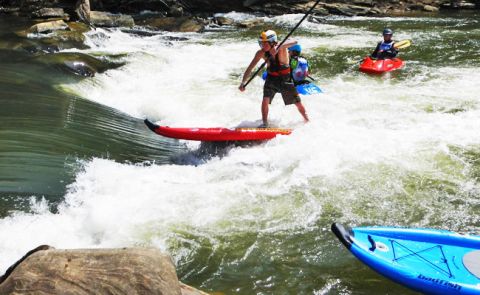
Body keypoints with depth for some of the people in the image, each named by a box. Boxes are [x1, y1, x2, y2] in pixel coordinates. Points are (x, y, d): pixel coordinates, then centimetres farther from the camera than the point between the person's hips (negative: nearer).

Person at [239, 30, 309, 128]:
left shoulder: (281, 47, -24)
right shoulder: (261, 53, -16)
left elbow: (294, 42, -44)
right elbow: (250, 68, -13)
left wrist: (280, 46, -60)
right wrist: (243, 83, -21)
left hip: (285, 79, -2)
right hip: (271, 79, 2)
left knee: (298, 103, 6)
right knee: (265, 100, -17)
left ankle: (308, 122, 27)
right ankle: (265, 123, -2)